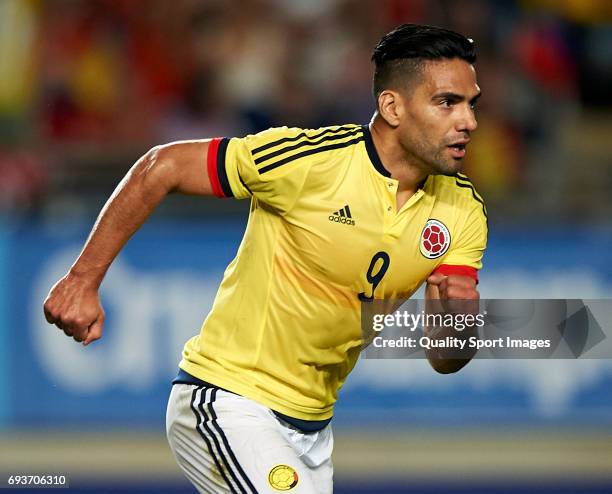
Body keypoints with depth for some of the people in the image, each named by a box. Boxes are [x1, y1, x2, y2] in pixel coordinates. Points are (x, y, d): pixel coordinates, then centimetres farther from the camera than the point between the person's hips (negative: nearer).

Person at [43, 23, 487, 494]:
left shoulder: (464, 209, -3)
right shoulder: (311, 157, -20)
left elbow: (444, 360, -5)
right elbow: (161, 168, -12)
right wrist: (84, 279, -13)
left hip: (313, 427, 7)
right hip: (226, 402, -7)